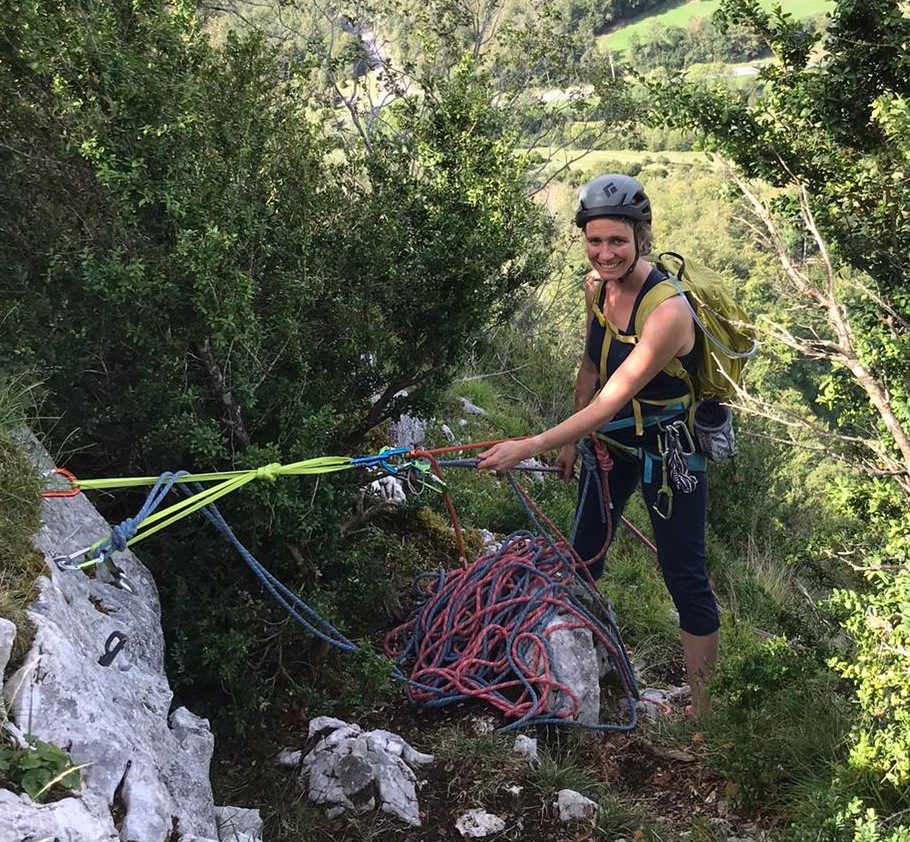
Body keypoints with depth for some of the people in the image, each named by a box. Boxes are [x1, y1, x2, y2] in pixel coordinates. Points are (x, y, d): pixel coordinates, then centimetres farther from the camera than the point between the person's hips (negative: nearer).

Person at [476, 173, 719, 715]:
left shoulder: (667, 310, -31)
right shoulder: (597, 286, -8)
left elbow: (611, 401, -34)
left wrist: (529, 447, -38)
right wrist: (573, 440, 11)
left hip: (668, 449, -7)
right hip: (609, 441, 7)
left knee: (686, 578, -2)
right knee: (584, 553, 17)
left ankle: (703, 711, 13)